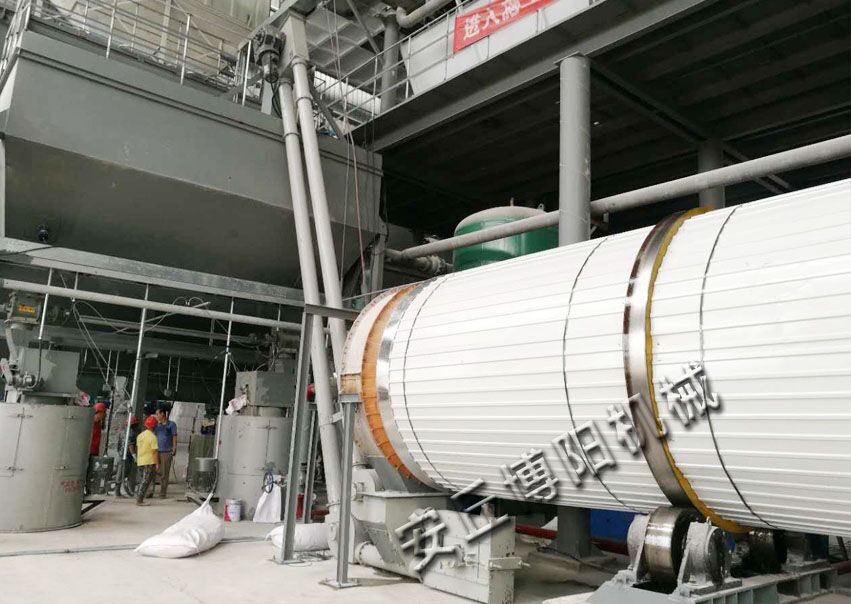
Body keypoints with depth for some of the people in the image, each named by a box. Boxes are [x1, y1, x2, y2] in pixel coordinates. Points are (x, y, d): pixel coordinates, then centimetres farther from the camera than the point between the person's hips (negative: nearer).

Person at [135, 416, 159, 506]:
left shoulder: (140, 435, 11)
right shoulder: (153, 437, -13)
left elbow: (137, 449, 17)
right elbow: (155, 451, -16)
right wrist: (157, 464, -13)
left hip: (140, 462, 7)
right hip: (149, 462, -7)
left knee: (141, 481, 16)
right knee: (145, 482, -3)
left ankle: (139, 499, 18)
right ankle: (139, 500, -5)